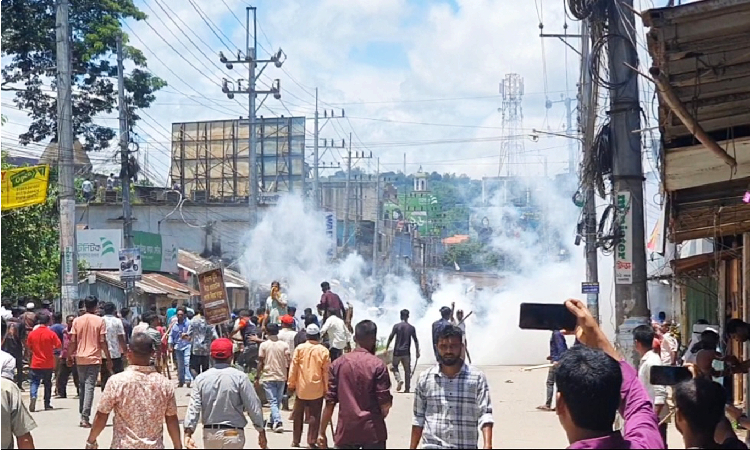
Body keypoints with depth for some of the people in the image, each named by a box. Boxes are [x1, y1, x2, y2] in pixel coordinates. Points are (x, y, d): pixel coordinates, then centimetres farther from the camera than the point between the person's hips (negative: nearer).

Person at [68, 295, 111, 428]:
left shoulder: (77, 321, 3)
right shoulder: (100, 321, -5)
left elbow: (72, 341, 2)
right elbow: (103, 342, -6)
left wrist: (70, 357, 12)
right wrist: (109, 359, 0)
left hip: (80, 358, 3)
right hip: (94, 358, -3)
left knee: (82, 386, 16)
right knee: (90, 386, -4)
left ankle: (82, 415, 19)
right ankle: (85, 417, -11)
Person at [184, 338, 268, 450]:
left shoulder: (201, 378, -1)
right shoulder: (239, 377, -9)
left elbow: (193, 407, -7)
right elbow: (253, 406, -7)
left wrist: (188, 433, -11)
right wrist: (261, 432, 3)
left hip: (209, 433, 4)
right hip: (233, 433, -4)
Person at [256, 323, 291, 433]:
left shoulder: (264, 345, -4)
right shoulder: (284, 345, 0)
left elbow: (260, 363, -4)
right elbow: (289, 361, -4)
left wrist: (257, 378, 3)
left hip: (268, 377, -2)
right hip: (281, 377, 2)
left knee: (273, 401, -4)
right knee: (277, 401, 16)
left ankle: (278, 423, -20)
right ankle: (271, 422, 27)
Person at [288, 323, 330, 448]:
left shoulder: (299, 348, -4)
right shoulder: (323, 351, -5)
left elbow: (293, 368, -2)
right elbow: (326, 372, -2)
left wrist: (291, 385, 7)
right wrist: (327, 388, 7)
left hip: (301, 388, 1)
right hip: (317, 389, -1)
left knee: (298, 415, 13)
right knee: (314, 416, 4)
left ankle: (295, 441, 17)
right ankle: (311, 441, -1)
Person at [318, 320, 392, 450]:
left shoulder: (338, 364, 3)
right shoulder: (378, 365, -7)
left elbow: (330, 401, 1)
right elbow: (385, 403, -8)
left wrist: (322, 432, 7)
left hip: (346, 430, 3)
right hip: (372, 431, -3)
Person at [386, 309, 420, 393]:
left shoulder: (396, 326, -4)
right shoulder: (412, 328, 2)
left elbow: (390, 338, -6)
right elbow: (415, 341, 4)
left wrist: (386, 349, 1)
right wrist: (417, 352, 12)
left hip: (397, 351, -2)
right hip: (407, 352, 2)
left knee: (394, 367, 14)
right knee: (407, 370, 9)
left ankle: (399, 380, -11)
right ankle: (407, 388, 7)